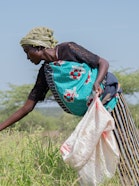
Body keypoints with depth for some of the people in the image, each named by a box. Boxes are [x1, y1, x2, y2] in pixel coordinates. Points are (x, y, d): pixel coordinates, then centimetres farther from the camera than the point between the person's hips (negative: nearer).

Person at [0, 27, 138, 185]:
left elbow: (103, 62, -7)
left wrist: (97, 82, -28)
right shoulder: (45, 73, 4)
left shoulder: (68, 49, -12)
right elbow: (27, 107, 4)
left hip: (110, 102, -7)